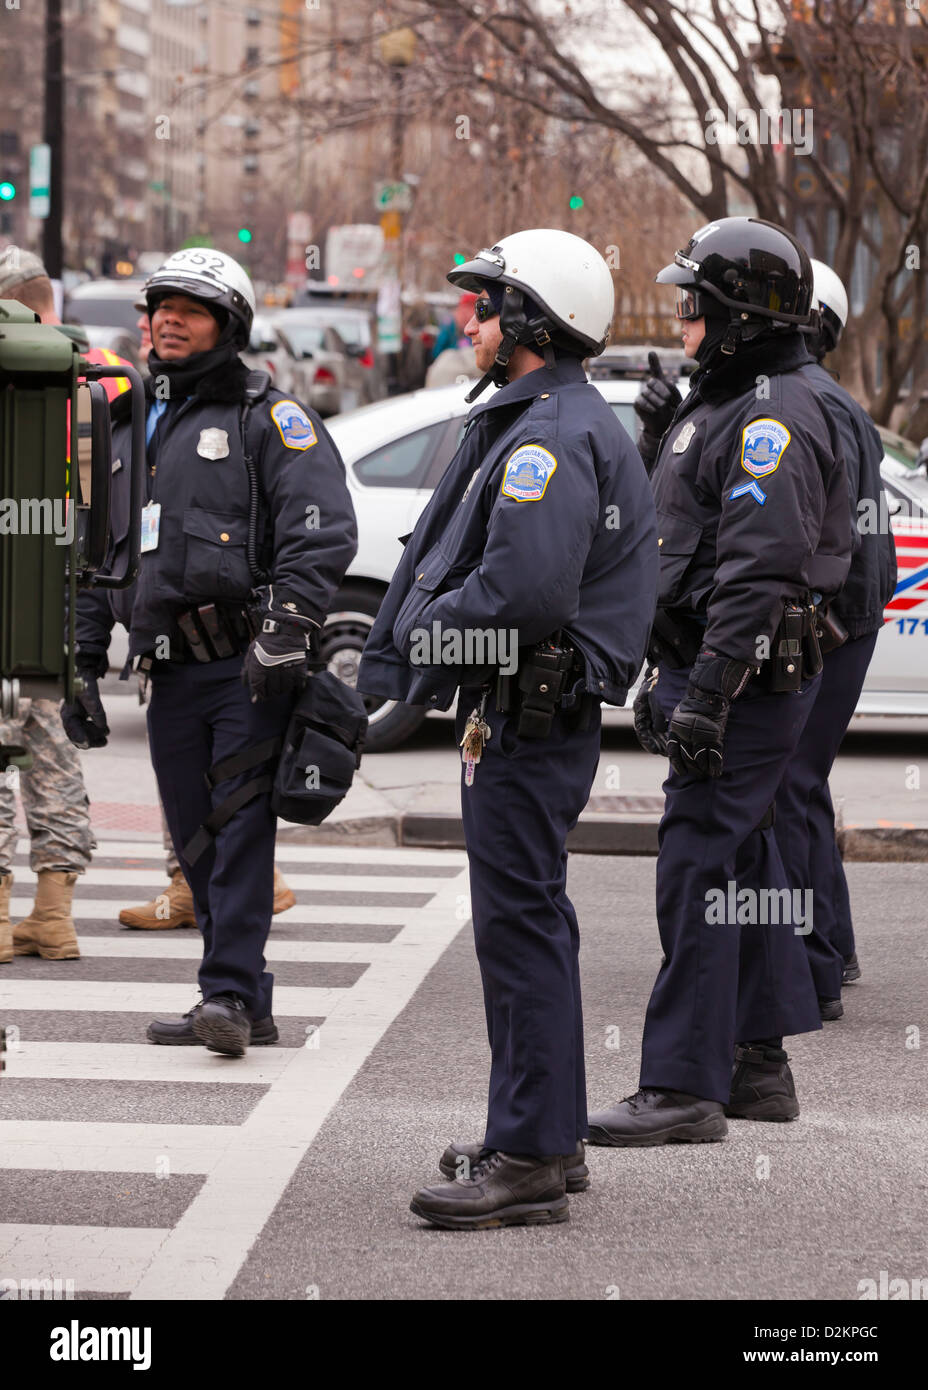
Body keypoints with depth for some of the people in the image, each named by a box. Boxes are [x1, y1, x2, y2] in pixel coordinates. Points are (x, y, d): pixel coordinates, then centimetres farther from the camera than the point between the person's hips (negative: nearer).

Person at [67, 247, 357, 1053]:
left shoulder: (267, 417, -1)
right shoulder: (130, 427, 19)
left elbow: (323, 529, -13)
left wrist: (285, 629, -22)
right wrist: (84, 665, 19)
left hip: (249, 665, -6)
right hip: (171, 674, 7)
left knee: (240, 826, -11)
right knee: (196, 843, 6)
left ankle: (230, 993, -12)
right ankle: (248, 1006, 12)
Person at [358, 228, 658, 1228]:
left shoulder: (548, 437, -18)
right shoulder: (569, 422, 17)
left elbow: (524, 589, -29)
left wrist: (427, 627, -13)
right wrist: (419, 629, 11)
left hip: (530, 718, -11)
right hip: (534, 707, 11)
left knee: (520, 927, -9)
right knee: (528, 924, 17)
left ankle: (529, 1157, -7)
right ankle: (549, 1136, 25)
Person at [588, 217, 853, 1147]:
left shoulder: (773, 420, -17)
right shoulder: (722, 406, 18)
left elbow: (758, 575, -25)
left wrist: (706, 696, -28)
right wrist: (666, 676, 25)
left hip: (746, 684, -11)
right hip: (710, 672, 11)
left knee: (699, 869, -11)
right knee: (741, 862, 15)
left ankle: (684, 1086, -10)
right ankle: (758, 1066, 23)